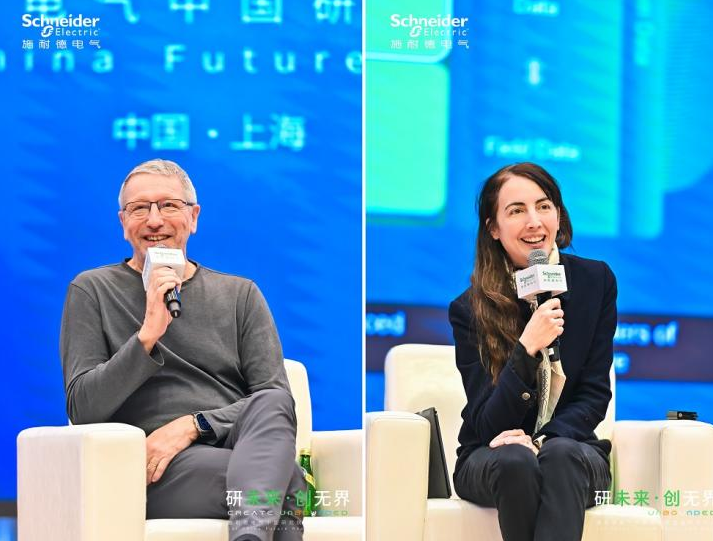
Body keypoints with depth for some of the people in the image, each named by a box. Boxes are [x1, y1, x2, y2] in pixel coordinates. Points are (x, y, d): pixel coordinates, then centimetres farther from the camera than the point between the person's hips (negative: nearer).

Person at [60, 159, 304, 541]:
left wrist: (192, 425, -8)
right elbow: (82, 409, 0)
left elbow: (278, 401, 8)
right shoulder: (92, 291, 13)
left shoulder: (239, 295, 20)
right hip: (158, 470, -4)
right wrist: (147, 337, -13)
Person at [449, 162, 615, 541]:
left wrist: (542, 441, -20)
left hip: (572, 452, 1)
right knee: (515, 461, -36)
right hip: (489, 459, -1)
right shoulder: (469, 310, -6)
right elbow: (488, 424, -11)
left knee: (560, 454, -35)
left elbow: (594, 395, -1)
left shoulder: (597, 281, -1)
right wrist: (527, 348, -26)